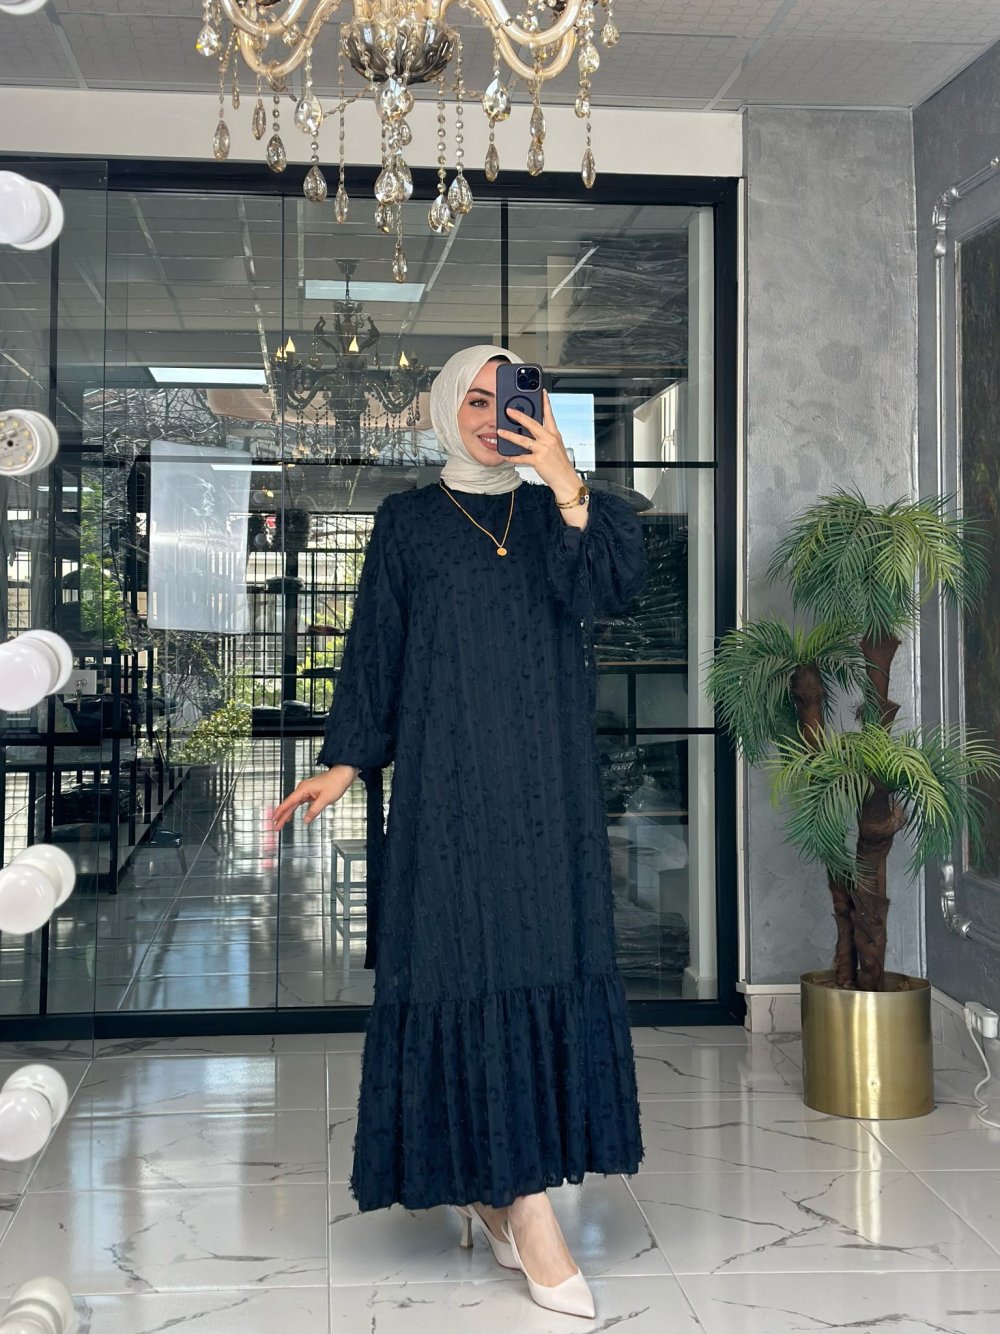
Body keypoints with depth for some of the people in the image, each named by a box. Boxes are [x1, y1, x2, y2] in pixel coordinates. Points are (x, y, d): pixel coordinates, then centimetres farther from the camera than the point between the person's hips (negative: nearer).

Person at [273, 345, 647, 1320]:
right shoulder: (408, 522, 8)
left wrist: (568, 485, -21)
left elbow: (612, 586, -7)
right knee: (464, 961, -7)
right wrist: (344, 763, 0)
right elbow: (375, 648, 7)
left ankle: (496, 1187, 15)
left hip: (547, 781, 3)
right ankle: (526, 1208, -1)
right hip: (448, 777, -2)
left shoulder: (555, 512, 13)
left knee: (548, 960, 1)